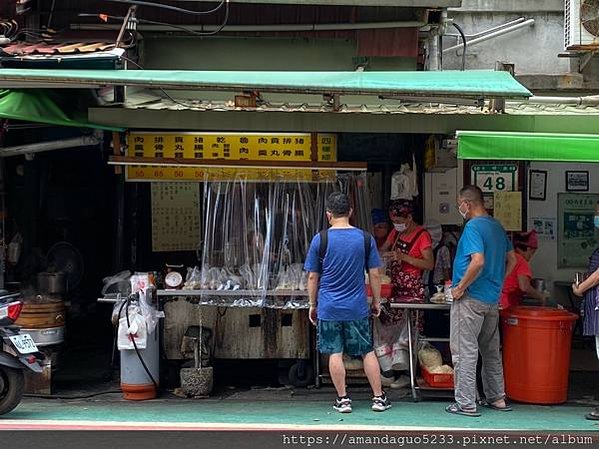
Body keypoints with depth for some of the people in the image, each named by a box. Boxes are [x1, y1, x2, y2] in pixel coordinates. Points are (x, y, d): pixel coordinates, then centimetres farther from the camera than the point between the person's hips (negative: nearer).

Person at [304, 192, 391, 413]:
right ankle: (379, 397, 13)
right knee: (367, 352, 10)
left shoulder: (320, 239, -6)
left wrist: (313, 305, 10)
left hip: (329, 308, -1)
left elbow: (312, 277, -1)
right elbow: (375, 274, 1)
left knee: (335, 354, 6)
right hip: (357, 307, 1)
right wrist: (377, 302, 13)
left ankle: (343, 399, 10)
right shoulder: (365, 238, -3)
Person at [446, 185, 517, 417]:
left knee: (464, 351, -3)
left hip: (471, 299, -9)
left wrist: (460, 287, -17)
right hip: (493, 298, 9)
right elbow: (512, 259, 18)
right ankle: (497, 398, 23)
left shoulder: (473, 227, -15)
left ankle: (466, 403, -2)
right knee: (491, 351, 17)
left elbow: (478, 261, -27)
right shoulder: (497, 226, 12)